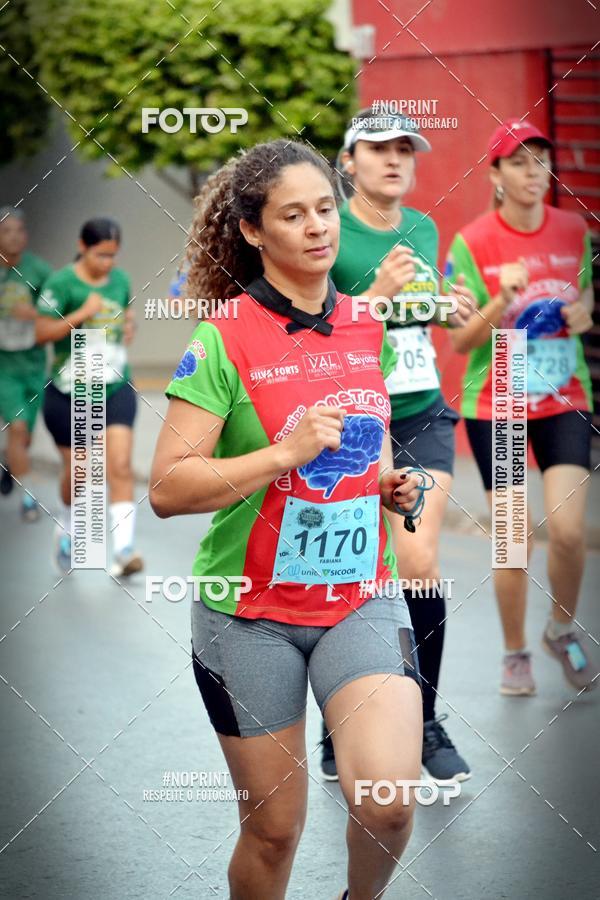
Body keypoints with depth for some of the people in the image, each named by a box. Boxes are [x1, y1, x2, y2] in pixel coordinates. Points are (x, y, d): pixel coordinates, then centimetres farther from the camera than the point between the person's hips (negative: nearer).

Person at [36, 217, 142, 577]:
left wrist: (129, 324, 2)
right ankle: (66, 529, 38)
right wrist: (82, 314, -25)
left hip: (116, 387, 3)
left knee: (120, 465, -13)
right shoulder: (62, 283, -12)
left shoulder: (120, 279, 4)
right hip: (70, 391, -3)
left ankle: (124, 548, -17)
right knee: (76, 472, 7)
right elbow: (42, 332, -16)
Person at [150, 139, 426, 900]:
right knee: (273, 827, 4)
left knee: (387, 801, -17)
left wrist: (391, 482, 3)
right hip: (250, 609, -3)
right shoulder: (224, 334, -10)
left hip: (361, 595, 3)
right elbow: (167, 488, -15)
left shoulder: (367, 326, 6)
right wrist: (286, 453, -23)